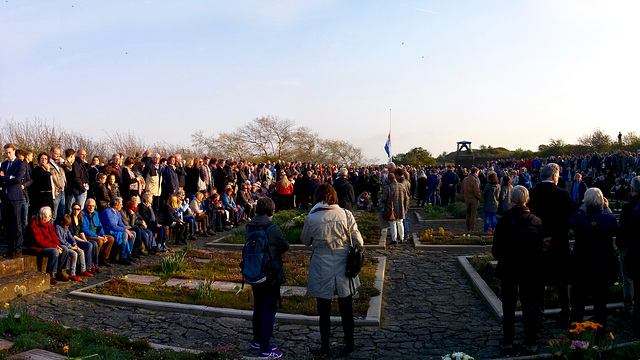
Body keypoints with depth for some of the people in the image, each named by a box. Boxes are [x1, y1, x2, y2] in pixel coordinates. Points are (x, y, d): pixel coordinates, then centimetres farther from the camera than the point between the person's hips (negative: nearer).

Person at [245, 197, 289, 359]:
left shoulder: (249, 227, -2)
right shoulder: (273, 229, -21)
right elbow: (284, 247, -7)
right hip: (271, 276, -6)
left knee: (258, 308, 21)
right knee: (269, 310, 3)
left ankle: (257, 340, 36)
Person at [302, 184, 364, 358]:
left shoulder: (311, 219, -13)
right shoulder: (345, 214, -10)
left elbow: (305, 241, 5)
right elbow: (358, 241, -5)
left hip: (322, 271, -2)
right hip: (344, 270, 2)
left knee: (324, 312, 14)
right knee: (346, 311, 17)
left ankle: (325, 347, 26)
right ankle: (349, 345, 31)